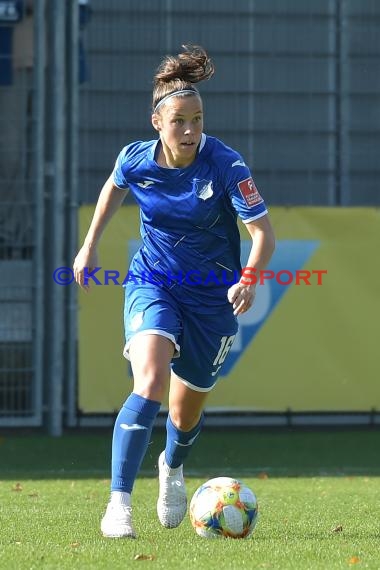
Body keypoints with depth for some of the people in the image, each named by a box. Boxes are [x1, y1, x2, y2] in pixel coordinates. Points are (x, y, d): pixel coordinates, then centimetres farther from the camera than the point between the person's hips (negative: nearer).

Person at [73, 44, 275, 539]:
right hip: (152, 283, 0)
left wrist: (249, 280, -39)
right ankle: (119, 503, -26)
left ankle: (173, 467, 51)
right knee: (150, 384, -27)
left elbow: (263, 232, -21)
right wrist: (90, 246, 15)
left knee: (186, 414, 14)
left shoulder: (226, 165, -21)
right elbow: (113, 188, 13)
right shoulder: (136, 159, -12)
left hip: (212, 294, 0)